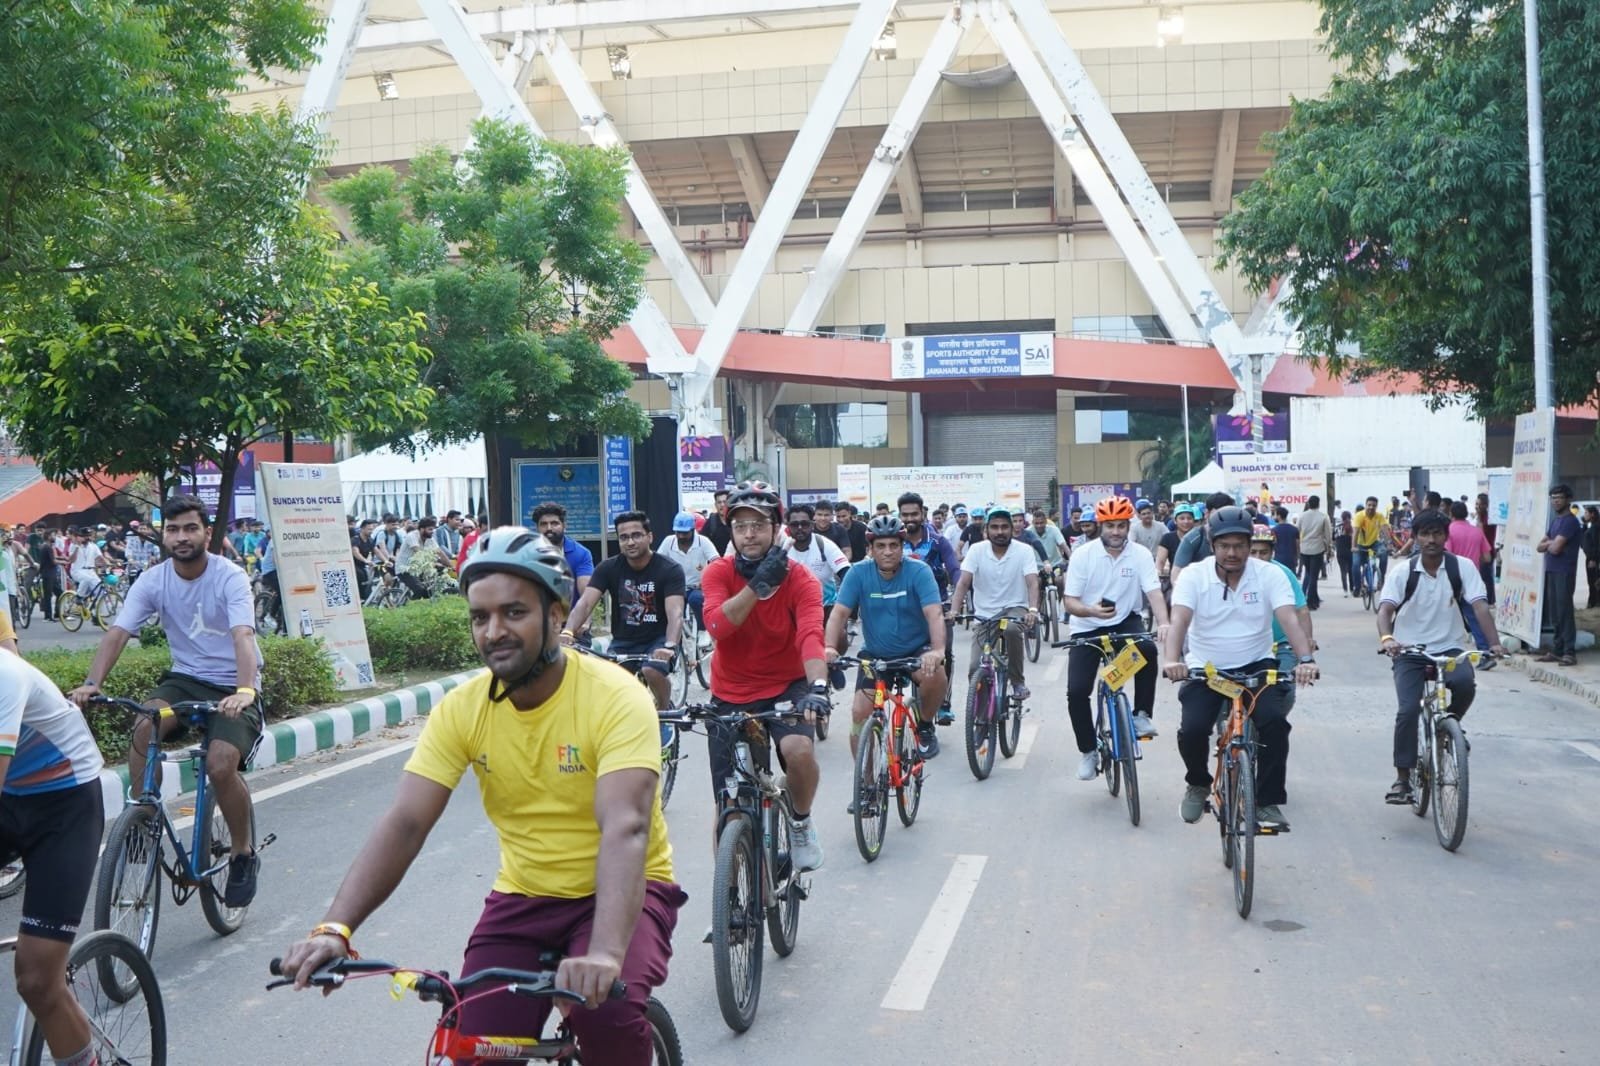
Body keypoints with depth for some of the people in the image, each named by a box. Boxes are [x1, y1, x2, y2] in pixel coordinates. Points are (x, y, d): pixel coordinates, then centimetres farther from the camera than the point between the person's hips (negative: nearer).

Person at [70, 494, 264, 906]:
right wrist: (91, 683, -32)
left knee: (221, 765, -25)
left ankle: (244, 853, 0)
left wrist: (244, 691, -48)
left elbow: (242, 636, -31)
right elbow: (117, 633, -14)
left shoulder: (229, 577, -17)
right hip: (184, 679, 4)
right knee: (143, 728, -28)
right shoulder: (153, 581, -5)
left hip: (232, 687, -4)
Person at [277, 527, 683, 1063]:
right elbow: (403, 824, -15)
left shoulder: (615, 697, -21)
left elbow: (625, 828, -34)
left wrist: (605, 952, -49)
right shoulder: (462, 709, -8)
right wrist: (335, 929, -30)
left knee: (607, 1013, -30)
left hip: (617, 892, -4)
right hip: (523, 897, 4)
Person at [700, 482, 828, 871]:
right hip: (731, 694, 2)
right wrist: (758, 585, -34)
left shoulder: (800, 580, -14)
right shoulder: (719, 573, -10)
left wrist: (818, 685, -48)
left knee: (799, 750, -32)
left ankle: (801, 823, -1)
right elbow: (717, 626, -27)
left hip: (786, 686, -1)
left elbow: (811, 635, -31)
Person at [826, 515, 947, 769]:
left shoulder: (919, 571, -16)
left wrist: (938, 650, -46)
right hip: (875, 655, 2)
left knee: (936, 677, -32)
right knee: (859, 713, -12)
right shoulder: (859, 572, -11)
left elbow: (934, 613, -27)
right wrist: (830, 647, -36)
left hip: (916, 651, -2)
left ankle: (925, 725, -1)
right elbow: (839, 612, -17)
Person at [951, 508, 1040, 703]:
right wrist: (954, 611, -28)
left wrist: (1033, 610, -38)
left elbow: (1032, 583, -19)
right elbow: (963, 583, -12)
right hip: (984, 614, 2)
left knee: (1011, 629, -37)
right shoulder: (976, 550, -5)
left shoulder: (1024, 551, -8)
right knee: (976, 669, -12)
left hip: (1014, 608, -2)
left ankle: (1018, 681, -16)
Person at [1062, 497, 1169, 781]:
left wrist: (1163, 624, -40)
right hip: (1087, 628, 0)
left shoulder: (1140, 554, -11)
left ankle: (1142, 714, -14)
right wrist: (1091, 611, -34)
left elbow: (1154, 592, -20)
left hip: (1125, 622, 0)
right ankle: (1088, 751, 9)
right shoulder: (1083, 555, -12)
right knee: (1076, 691, -12)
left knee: (1147, 649, -33)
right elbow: (1070, 601, -12)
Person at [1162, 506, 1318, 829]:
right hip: (1204, 669, 0)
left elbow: (1290, 619, -20)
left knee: (1275, 721, -25)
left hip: (1256, 666, 0)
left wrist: (1305, 659, -38)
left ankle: (1268, 802, -7)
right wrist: (1172, 660, -42)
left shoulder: (1270, 575, -7)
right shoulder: (1193, 575, -8)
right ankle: (1198, 784, 12)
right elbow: (1179, 621, -22)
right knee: (1192, 729, -21)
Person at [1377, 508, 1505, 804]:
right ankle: (1402, 778, -4)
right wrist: (1387, 638, -38)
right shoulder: (1403, 571, -6)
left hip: (1449, 649, 1)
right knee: (1408, 710, -17)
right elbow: (1385, 609, -17)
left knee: (1465, 682, -31)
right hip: (1409, 652, 0)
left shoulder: (1462, 567, -4)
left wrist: (1495, 643, -27)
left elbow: (1480, 605, -12)